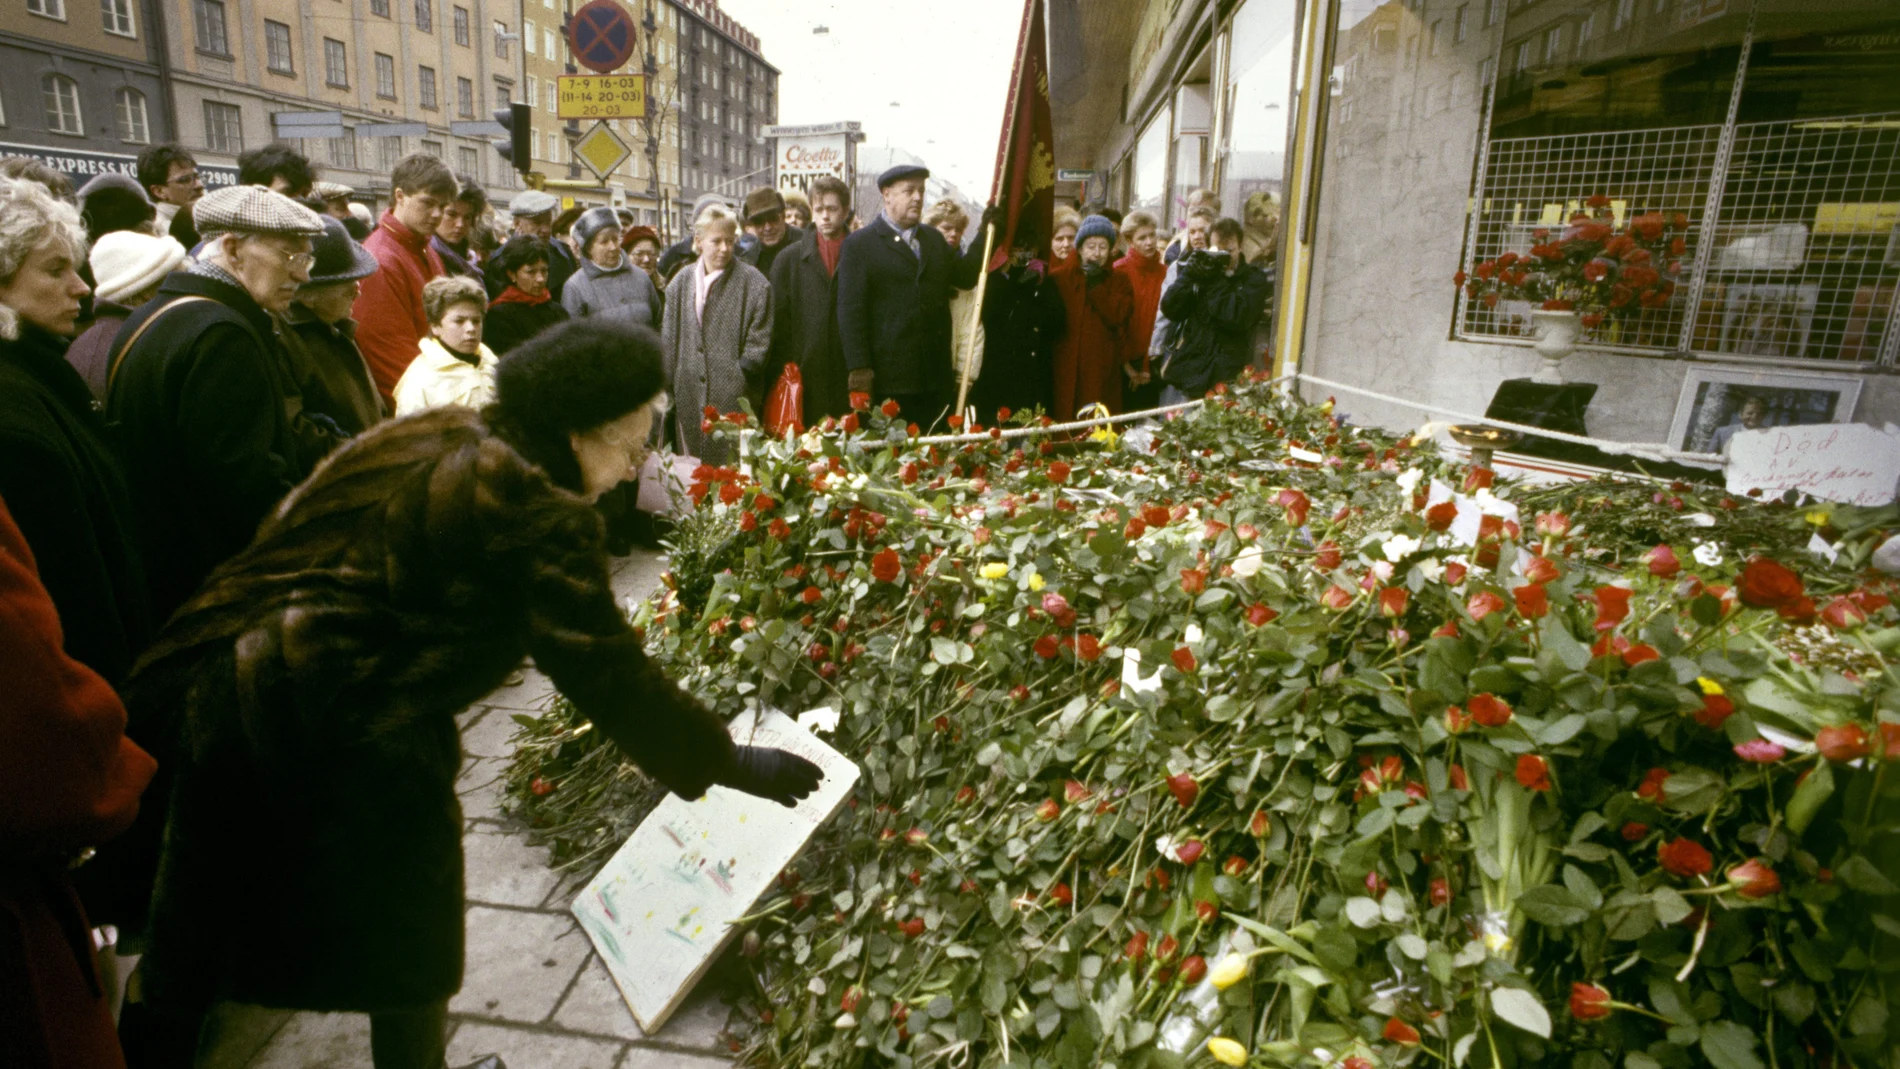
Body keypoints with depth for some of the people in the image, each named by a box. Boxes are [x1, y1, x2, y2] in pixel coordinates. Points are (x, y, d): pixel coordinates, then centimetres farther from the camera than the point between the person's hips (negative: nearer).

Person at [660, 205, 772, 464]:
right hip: (689, 395, 4)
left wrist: (741, 375, -9)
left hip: (733, 395, -4)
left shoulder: (753, 282, -1)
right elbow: (668, 338, 13)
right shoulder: (682, 282, 11)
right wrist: (668, 383, 7)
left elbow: (759, 341, -2)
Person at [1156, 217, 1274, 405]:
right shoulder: (1202, 268, 13)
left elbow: (1238, 318, -15)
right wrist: (1191, 275, -10)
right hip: (1182, 372, 3)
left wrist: (1214, 280, -12)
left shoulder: (1253, 279, 4)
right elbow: (1170, 309, 0)